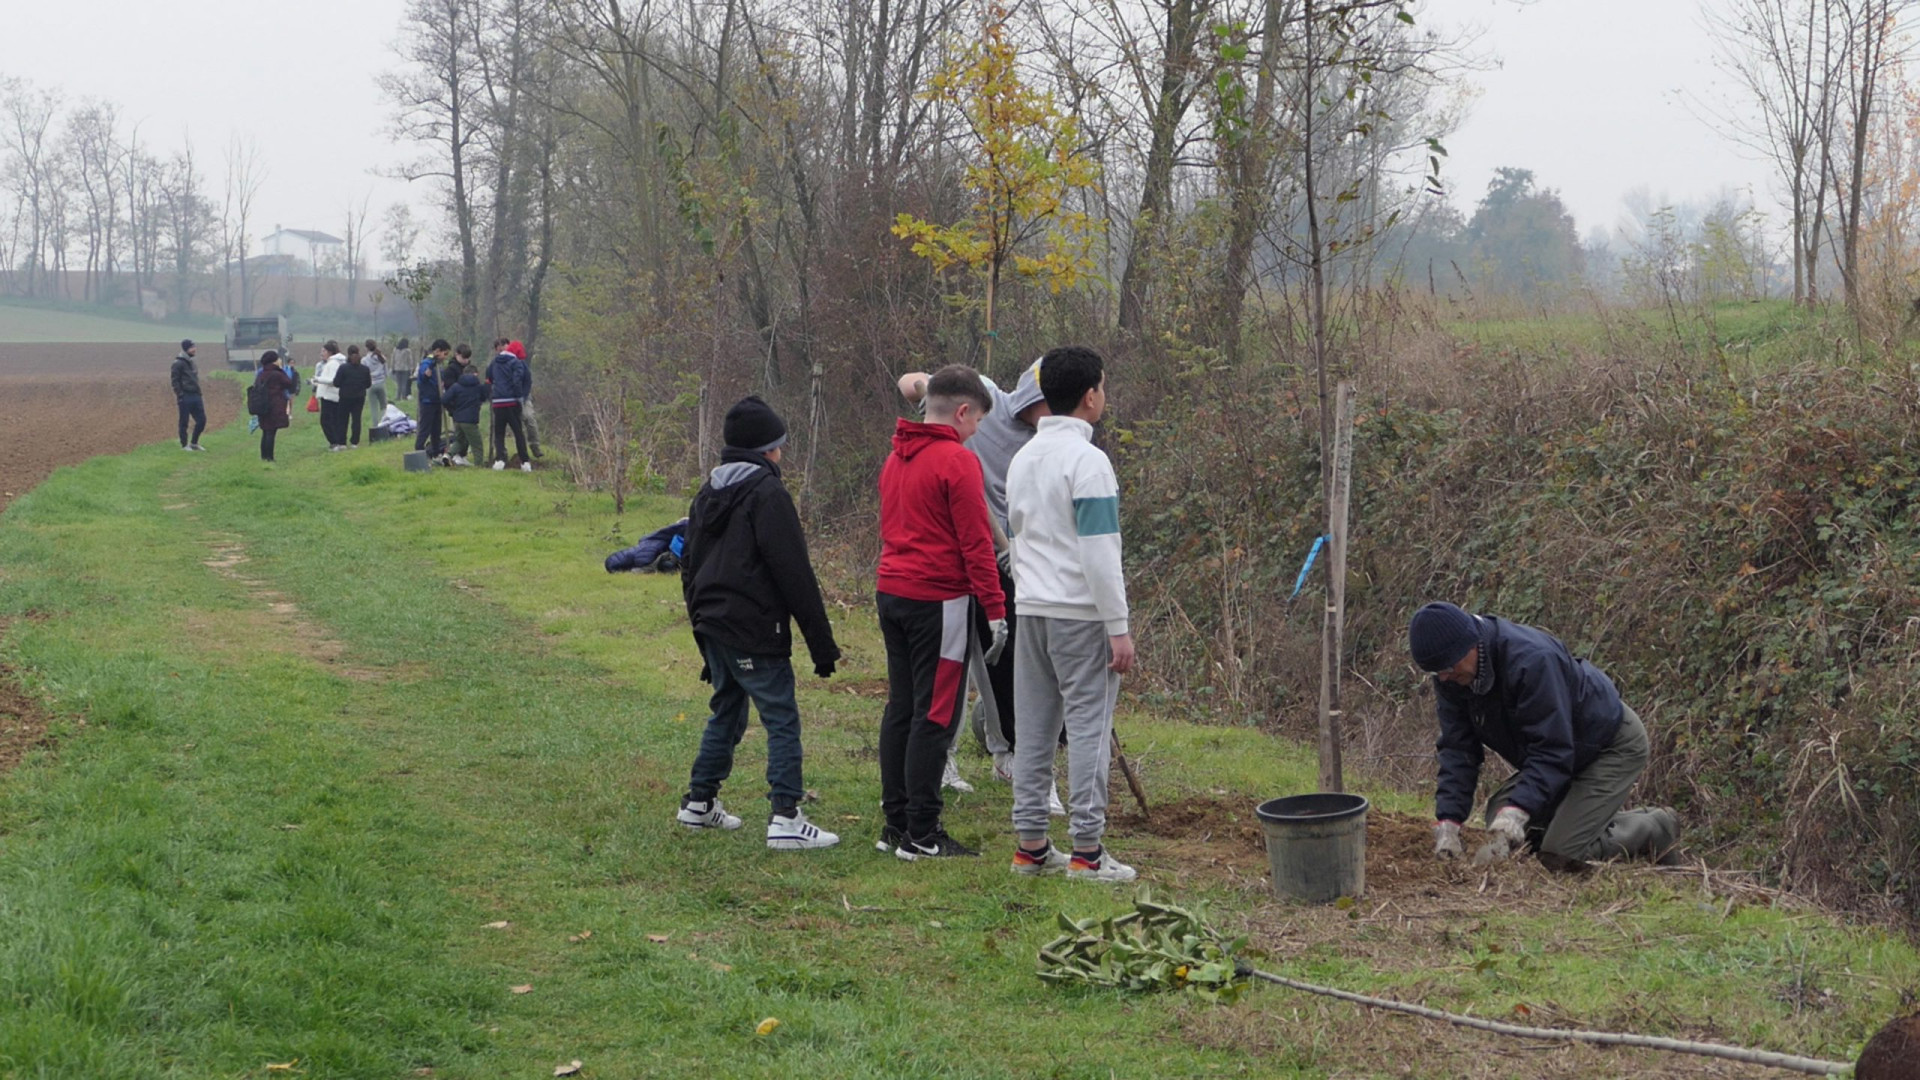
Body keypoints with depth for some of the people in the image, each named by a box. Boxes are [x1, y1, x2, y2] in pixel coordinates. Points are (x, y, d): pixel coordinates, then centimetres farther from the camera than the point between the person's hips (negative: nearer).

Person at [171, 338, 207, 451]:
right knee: (184, 422, 0)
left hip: (195, 396, 8)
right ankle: (184, 445, 8)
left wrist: (199, 395, 18)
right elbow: (175, 381, -12)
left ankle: (194, 443, 18)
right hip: (185, 398, -8)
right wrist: (180, 396, -18)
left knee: (202, 420, 6)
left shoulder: (191, 362, 17)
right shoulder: (178, 363, -8)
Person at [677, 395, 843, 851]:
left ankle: (699, 801, 27)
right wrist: (821, 641, -12)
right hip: (755, 631, -9)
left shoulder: (708, 493, 15)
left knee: (726, 712, 21)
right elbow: (795, 574, -15)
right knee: (782, 719, -6)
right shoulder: (767, 495, -12)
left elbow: (689, 567, 21)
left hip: (713, 626, 9)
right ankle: (786, 817, -12)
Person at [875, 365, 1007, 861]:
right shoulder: (958, 461, -12)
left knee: (901, 708, 13)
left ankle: (896, 823, 18)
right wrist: (995, 609, -11)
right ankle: (921, 835, -3)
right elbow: (976, 542, -14)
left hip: (891, 594, 9)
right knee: (936, 715, -4)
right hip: (938, 598, -8)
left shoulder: (896, 458, 14)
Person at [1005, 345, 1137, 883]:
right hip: (1080, 615, -8)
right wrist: (1119, 628, -17)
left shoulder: (1024, 458, 13)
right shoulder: (1086, 460, -14)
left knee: (1034, 727, 10)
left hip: (1032, 611, 8)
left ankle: (1030, 845, 14)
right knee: (1088, 725, -4)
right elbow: (1099, 550, -18)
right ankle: (1086, 851, -4)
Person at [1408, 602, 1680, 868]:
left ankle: (1657, 827, 5)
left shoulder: (1532, 659, -36)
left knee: (1561, 853, -17)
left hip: (1613, 744, -8)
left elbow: (1551, 749, -36)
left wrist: (1516, 812, -47)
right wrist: (1447, 823, -23)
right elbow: (1458, 749, -12)